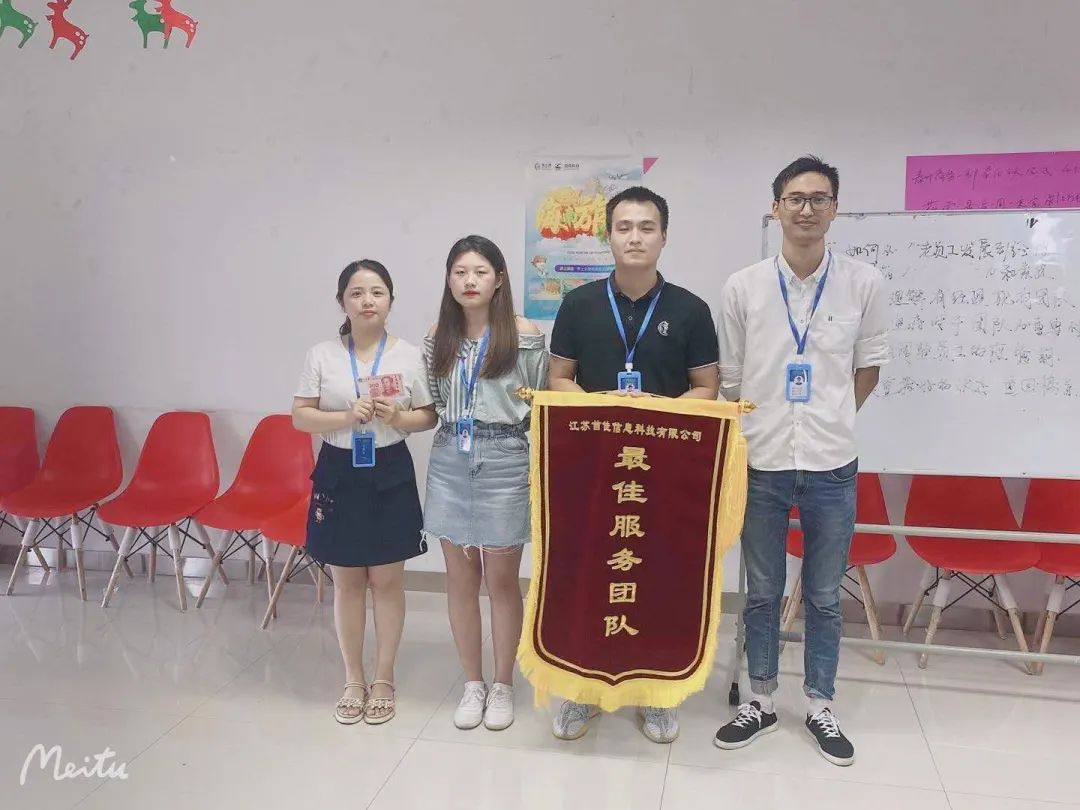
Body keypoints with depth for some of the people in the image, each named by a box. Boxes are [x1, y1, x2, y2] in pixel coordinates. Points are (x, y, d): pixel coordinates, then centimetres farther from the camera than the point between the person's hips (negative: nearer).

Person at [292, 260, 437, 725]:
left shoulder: (409, 355, -1)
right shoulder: (322, 355, -1)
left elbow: (429, 417, 2)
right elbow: (300, 417, -2)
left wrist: (398, 417, -18)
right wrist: (346, 417, -18)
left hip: (390, 474, 0)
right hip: (338, 473, 1)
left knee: (387, 581, 8)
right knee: (347, 582, 10)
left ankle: (383, 679, 25)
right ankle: (353, 680, 27)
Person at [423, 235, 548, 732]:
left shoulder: (522, 334, -5)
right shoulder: (439, 336, 7)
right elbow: (433, 401, 15)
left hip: (504, 462, -4)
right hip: (449, 463, 4)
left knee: (502, 579, 5)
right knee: (460, 577, 11)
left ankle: (503, 685, 24)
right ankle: (472, 683, 27)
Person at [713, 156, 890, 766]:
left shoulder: (864, 283, -1)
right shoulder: (743, 287, -1)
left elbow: (869, 366, 9)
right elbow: (731, 378, 5)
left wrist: (830, 421, 5)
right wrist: (745, 437, 4)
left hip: (831, 466, 0)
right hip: (761, 463, 0)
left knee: (824, 597, 12)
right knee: (762, 593, 13)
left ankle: (821, 706, 30)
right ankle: (762, 701, 29)